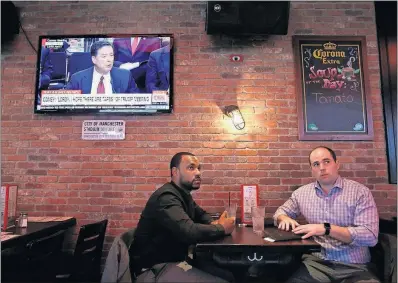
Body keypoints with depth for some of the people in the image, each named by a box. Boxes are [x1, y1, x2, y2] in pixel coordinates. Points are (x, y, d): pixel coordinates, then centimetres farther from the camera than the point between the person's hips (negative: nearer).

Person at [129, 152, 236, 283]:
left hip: (177, 259, 9)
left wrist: (213, 223, -4)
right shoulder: (166, 197, -24)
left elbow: (201, 214, 21)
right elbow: (188, 231, -37)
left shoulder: (183, 194, 7)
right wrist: (222, 228, -19)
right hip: (157, 267, -9)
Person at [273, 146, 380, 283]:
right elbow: (281, 212, 20)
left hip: (354, 267, -1)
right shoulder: (302, 192, 6)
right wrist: (284, 218, -4)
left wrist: (326, 229, -23)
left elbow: (370, 236, -13)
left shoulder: (360, 191, -4)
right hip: (315, 262, 2)